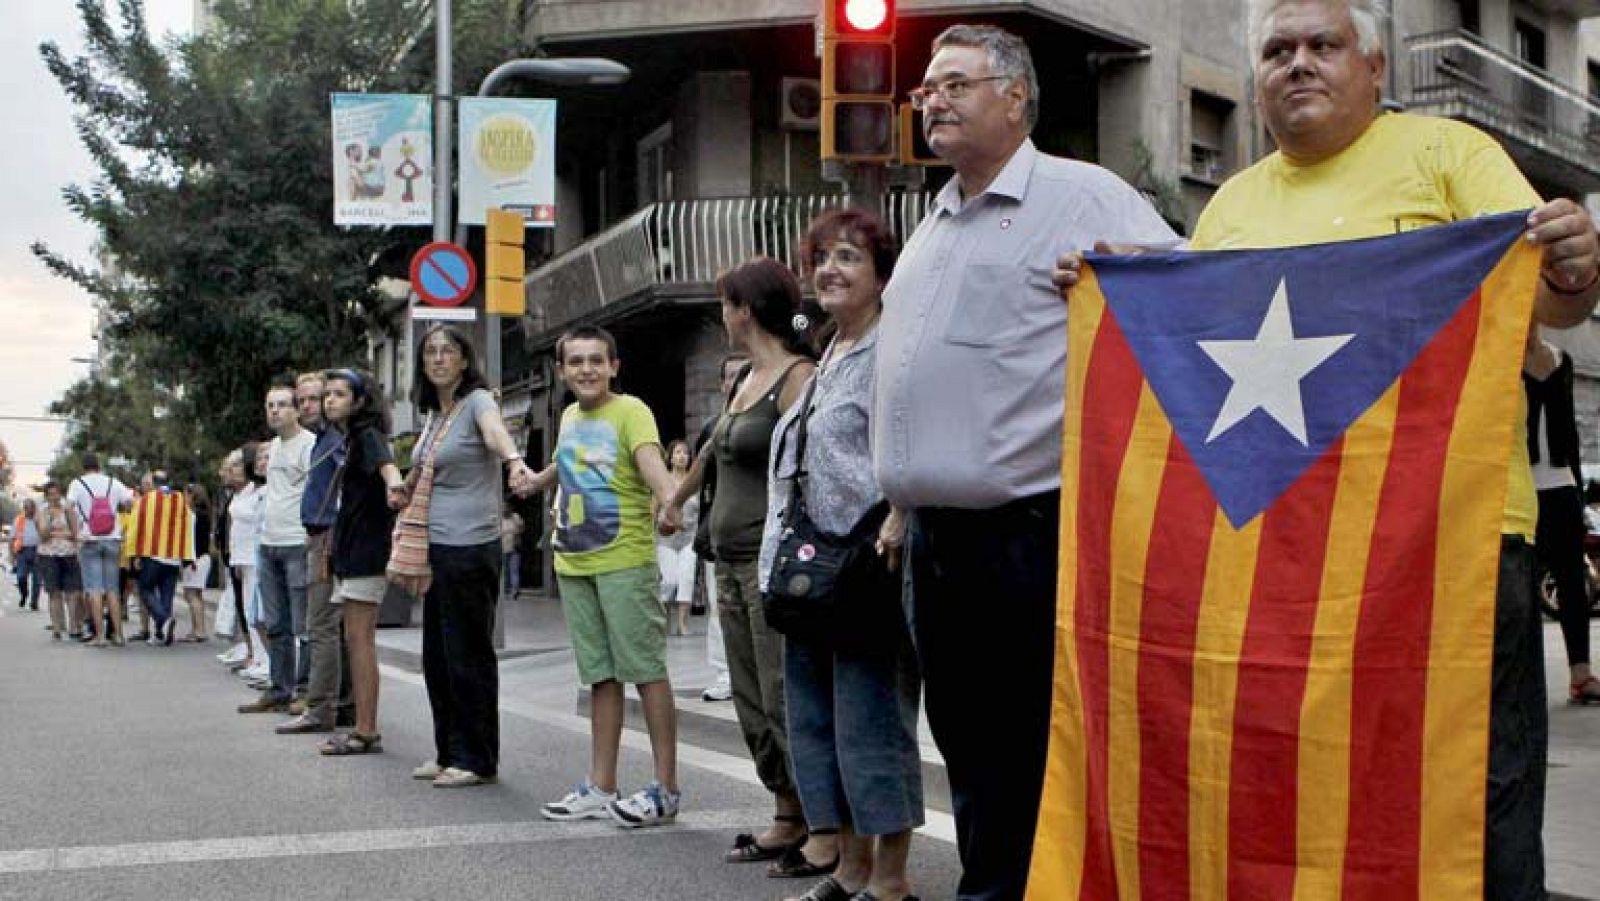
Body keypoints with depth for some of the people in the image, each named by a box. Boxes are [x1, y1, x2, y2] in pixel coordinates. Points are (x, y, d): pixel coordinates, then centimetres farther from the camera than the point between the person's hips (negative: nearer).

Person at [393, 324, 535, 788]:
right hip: (436, 548, 8)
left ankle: (477, 759, 6)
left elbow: (496, 430, -33)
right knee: (437, 656, 13)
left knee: (468, 654, -3)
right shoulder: (435, 414, 14)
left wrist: (515, 462, -51)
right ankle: (449, 753, 25)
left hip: (469, 548, -8)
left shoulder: (477, 400, -10)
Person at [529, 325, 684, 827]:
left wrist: (669, 498, -48)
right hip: (574, 563, 7)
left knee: (646, 670, -3)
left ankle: (666, 789, 3)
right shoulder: (569, 417, 11)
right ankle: (601, 789, 20)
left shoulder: (630, 410, -11)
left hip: (625, 560, -7)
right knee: (601, 675, 13)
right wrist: (535, 480, 47)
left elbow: (649, 460, -29)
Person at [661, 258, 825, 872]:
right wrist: (677, 499, 46)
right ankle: (788, 821, 19)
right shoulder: (750, 378, 17)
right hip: (732, 561, 9)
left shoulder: (796, 376, -11)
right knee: (752, 702, 11)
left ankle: (829, 830, -2)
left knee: (785, 700, -9)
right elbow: (717, 448, 33)